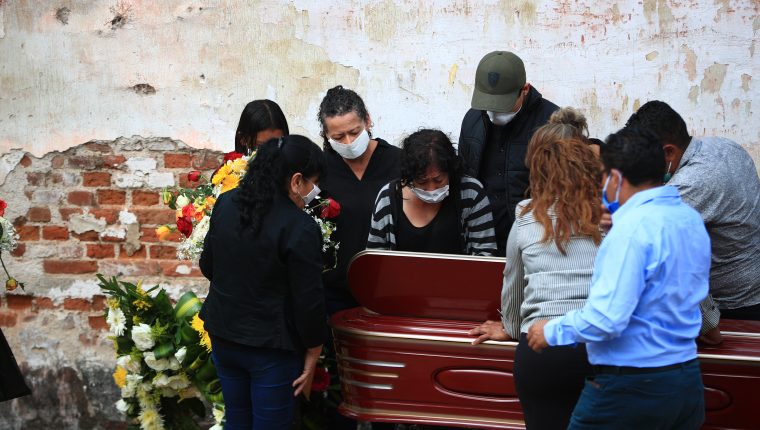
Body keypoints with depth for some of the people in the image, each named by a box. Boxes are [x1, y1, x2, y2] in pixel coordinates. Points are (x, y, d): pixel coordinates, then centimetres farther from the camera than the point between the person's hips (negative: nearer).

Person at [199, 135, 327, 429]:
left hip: (223, 335, 6)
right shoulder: (300, 229, -21)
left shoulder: (226, 204, -1)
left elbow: (208, 266, 11)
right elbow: (309, 301, -17)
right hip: (272, 346, -6)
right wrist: (312, 355, -4)